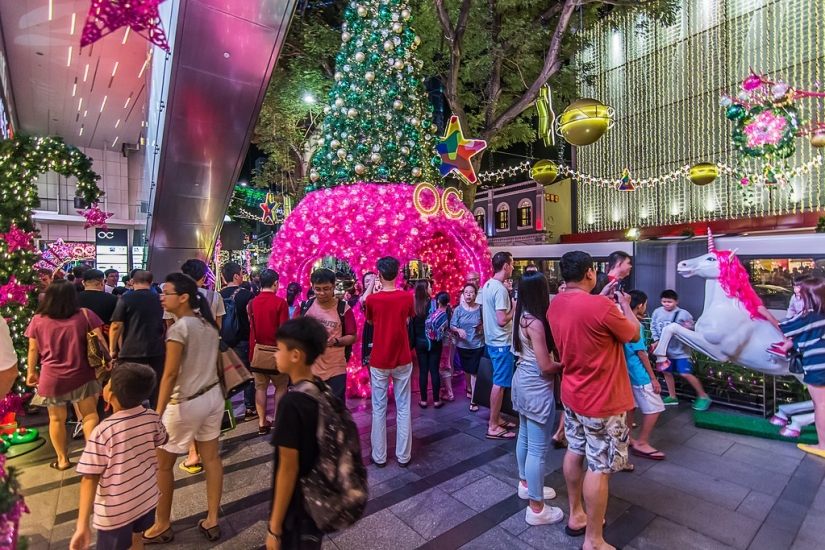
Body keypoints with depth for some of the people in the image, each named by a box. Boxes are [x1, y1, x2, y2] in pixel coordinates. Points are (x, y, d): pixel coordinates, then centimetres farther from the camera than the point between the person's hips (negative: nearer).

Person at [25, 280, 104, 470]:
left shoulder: (38, 319, -3)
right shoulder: (84, 315, -8)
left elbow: (33, 349, 5)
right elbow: (99, 341, -7)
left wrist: (31, 372, 18)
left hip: (52, 378, 2)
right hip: (81, 375, -1)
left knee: (56, 419, 15)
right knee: (89, 414, 10)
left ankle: (62, 459, 27)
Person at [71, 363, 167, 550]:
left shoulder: (103, 432, -26)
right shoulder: (152, 418, -12)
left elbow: (90, 479, -24)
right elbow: (162, 440, 9)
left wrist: (82, 524, -20)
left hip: (116, 511, -4)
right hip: (147, 498, 4)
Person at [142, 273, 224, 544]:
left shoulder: (178, 329, -19)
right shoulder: (208, 323, 3)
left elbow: (170, 375, -19)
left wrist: (157, 414, -14)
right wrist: (206, 384, 19)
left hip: (185, 404, -7)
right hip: (213, 395, 8)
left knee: (162, 464, 14)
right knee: (211, 458, 14)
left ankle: (162, 526, 30)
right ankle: (212, 521, 26)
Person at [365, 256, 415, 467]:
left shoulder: (372, 299, -9)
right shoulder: (407, 297, -7)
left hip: (379, 361, -1)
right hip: (402, 360, 1)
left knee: (379, 409, 10)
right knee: (403, 408, 10)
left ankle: (379, 456, 19)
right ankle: (403, 455, 19)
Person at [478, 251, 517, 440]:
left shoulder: (488, 284, 7)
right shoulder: (500, 289, -22)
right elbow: (502, 320, -26)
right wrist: (515, 307, -10)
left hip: (492, 340, 10)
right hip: (502, 342, -10)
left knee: (498, 382, 19)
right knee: (499, 384, 0)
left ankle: (496, 419, 30)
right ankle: (493, 427, 10)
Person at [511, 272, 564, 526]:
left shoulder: (521, 316, 3)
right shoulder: (535, 323, -24)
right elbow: (546, 366, -20)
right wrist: (567, 365, -3)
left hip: (523, 380, 10)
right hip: (537, 386, -10)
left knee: (525, 437, 23)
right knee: (538, 448, 3)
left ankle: (526, 484, 42)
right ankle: (537, 509, 16)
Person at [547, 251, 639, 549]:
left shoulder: (555, 304, -2)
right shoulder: (601, 307, -26)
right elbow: (634, 334, -7)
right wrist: (625, 305, 8)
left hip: (572, 393, 8)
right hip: (602, 400, -8)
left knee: (575, 453, 21)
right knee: (599, 468, 5)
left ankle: (576, 515, 39)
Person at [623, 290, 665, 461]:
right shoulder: (635, 325, -19)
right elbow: (640, 352, -19)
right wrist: (653, 378, -14)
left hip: (629, 372, 9)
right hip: (639, 374, -9)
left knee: (631, 405, 16)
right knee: (654, 408, -1)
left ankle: (627, 437, 23)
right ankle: (641, 444, 5)